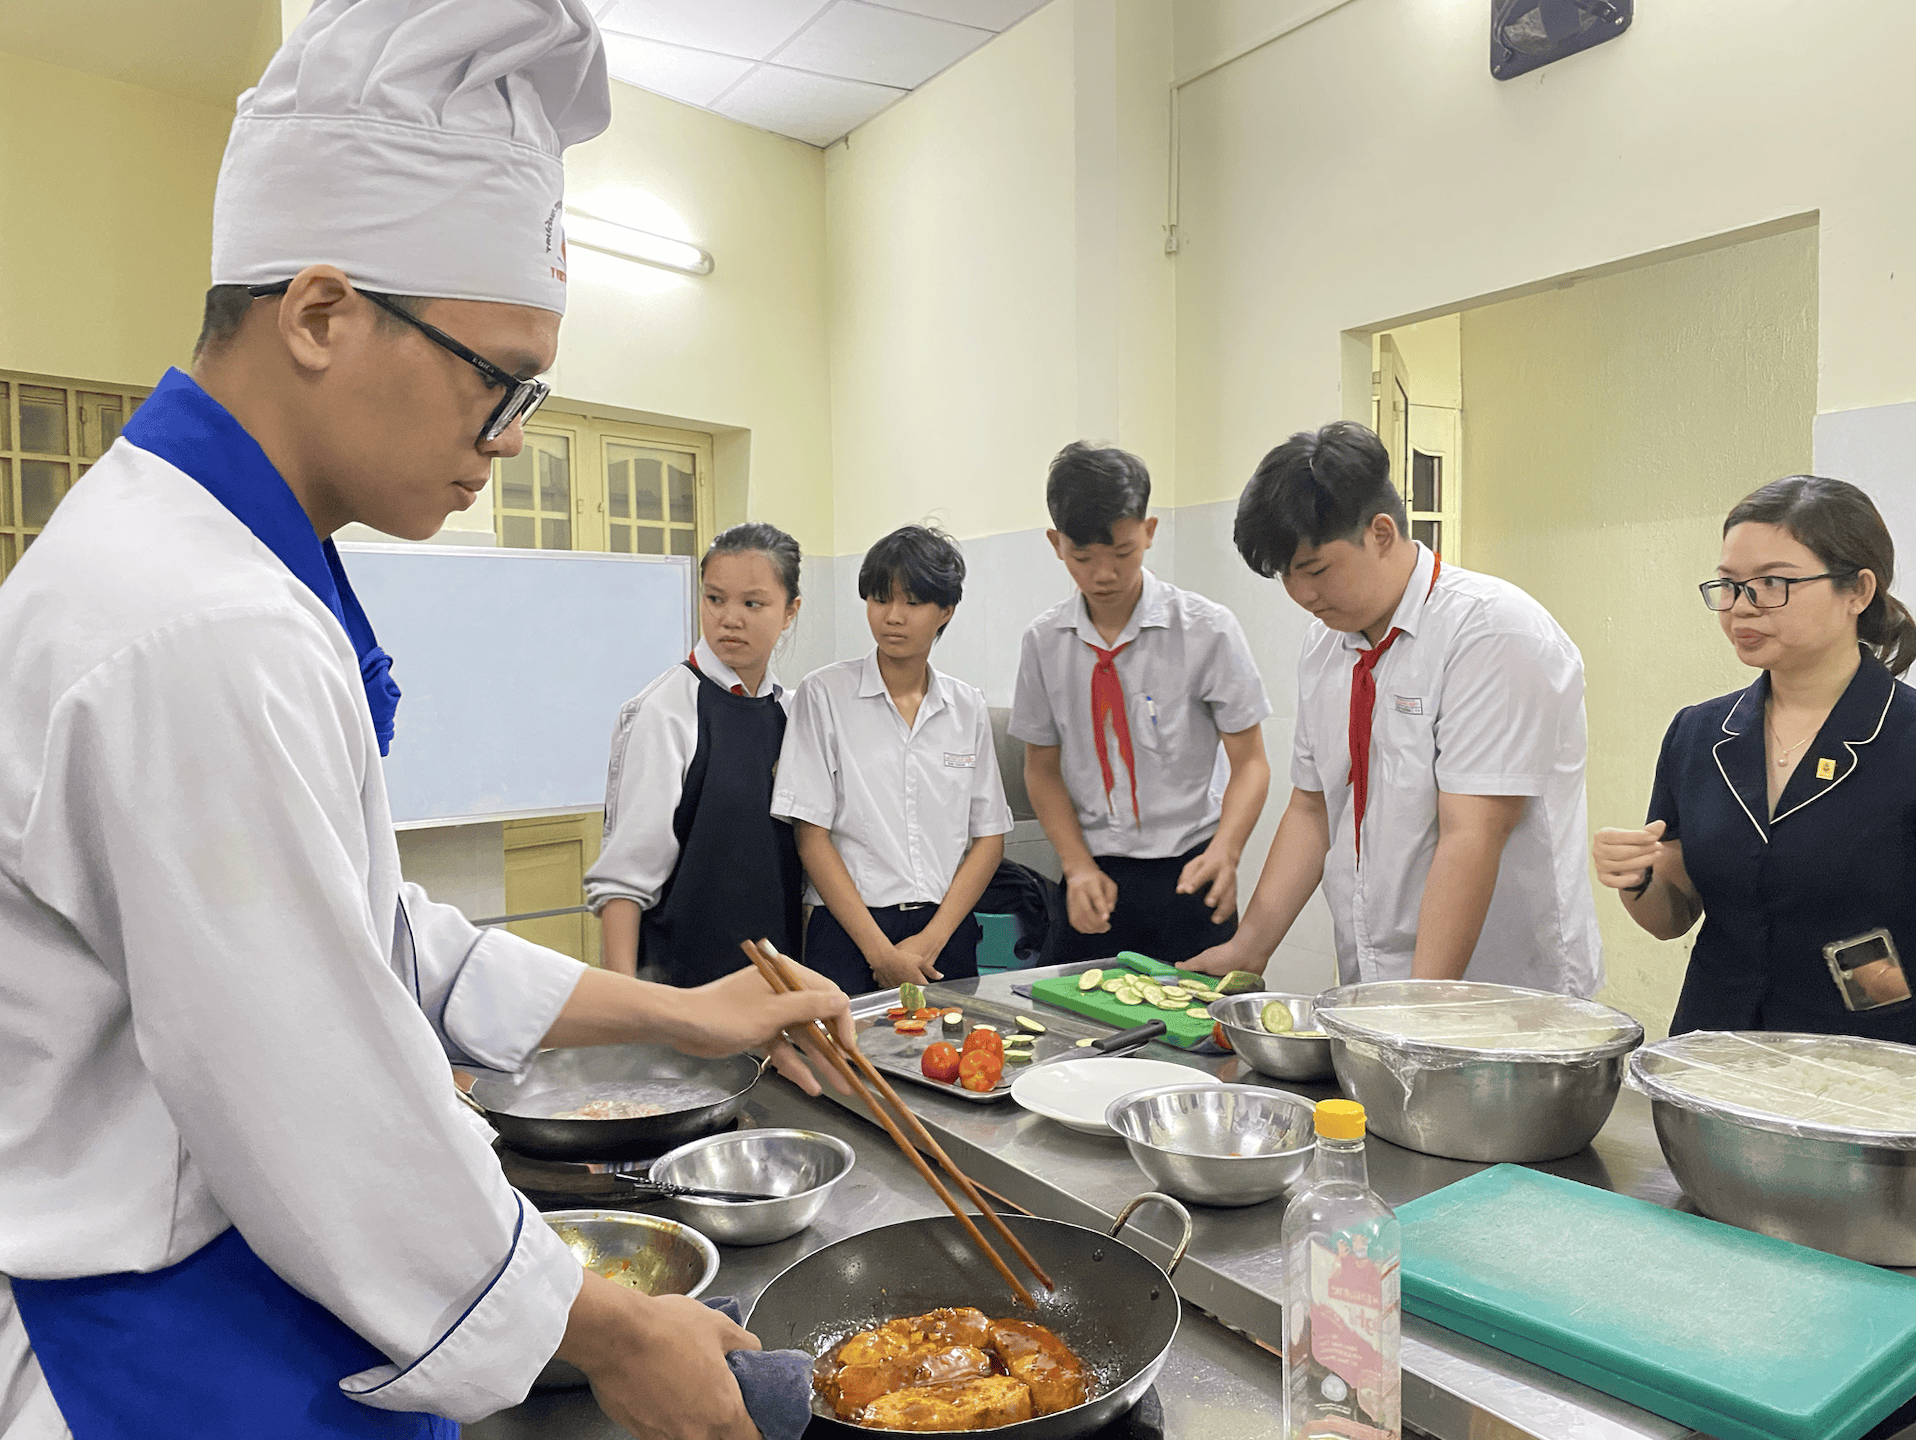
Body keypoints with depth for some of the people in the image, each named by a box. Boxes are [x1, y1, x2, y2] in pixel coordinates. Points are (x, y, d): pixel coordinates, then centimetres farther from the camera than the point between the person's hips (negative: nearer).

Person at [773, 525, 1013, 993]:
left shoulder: (968, 707, 7)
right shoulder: (824, 694, -2)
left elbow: (990, 837, 6)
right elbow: (811, 836, -6)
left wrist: (930, 941, -6)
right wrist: (880, 950, -11)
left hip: (947, 935, 3)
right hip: (850, 936, -2)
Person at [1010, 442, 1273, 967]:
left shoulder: (1208, 629, -7)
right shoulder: (1044, 641, 1)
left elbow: (1250, 762, -4)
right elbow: (1042, 768, 9)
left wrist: (1223, 852, -22)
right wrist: (1080, 866, -4)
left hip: (1186, 878, -2)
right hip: (1097, 881, 2)